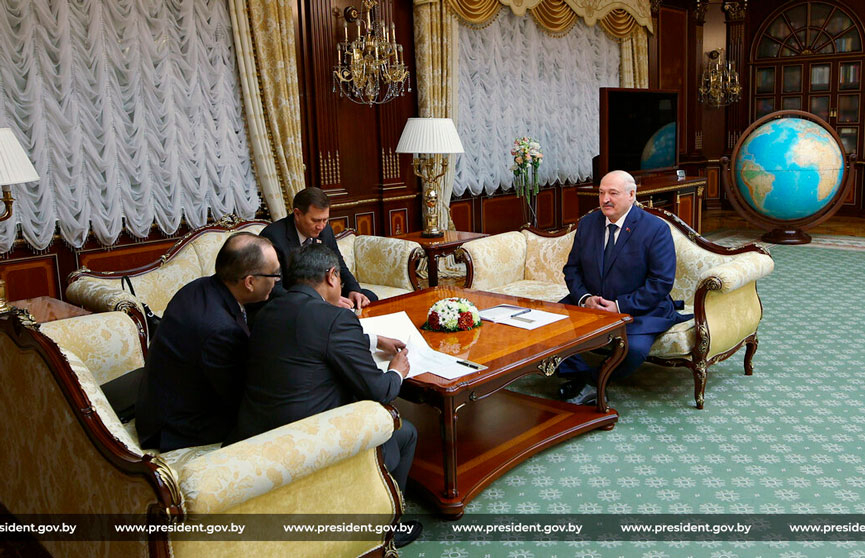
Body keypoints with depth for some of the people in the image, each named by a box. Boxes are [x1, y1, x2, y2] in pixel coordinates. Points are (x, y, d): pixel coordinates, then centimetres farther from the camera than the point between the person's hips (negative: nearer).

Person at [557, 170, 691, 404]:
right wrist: (584, 298, -11)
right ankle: (585, 379, -5)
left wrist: (620, 306, -20)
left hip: (638, 312, -4)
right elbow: (572, 268, 9)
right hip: (589, 305, 4)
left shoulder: (656, 229, -9)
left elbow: (662, 282, -13)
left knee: (634, 349, -33)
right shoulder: (587, 223, 7)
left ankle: (600, 379, -1)